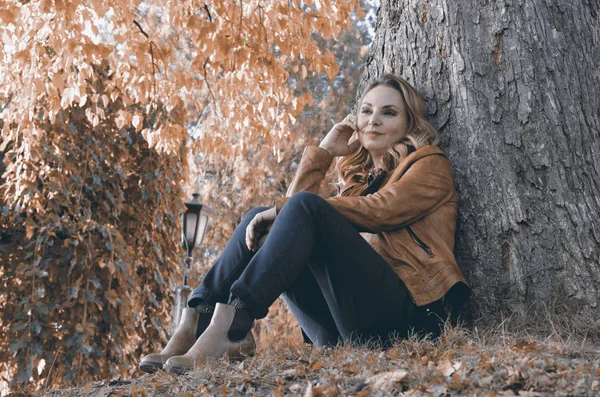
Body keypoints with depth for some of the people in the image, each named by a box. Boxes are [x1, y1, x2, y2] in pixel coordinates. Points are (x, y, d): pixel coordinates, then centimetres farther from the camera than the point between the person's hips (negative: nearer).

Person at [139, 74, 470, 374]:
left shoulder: (430, 164, 7)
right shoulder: (360, 174, 24)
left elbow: (377, 211, -13)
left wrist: (281, 210, -15)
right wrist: (323, 151, 9)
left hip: (405, 313, -6)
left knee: (305, 206, -23)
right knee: (261, 219, -2)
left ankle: (229, 325, -36)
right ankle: (197, 323, -20)